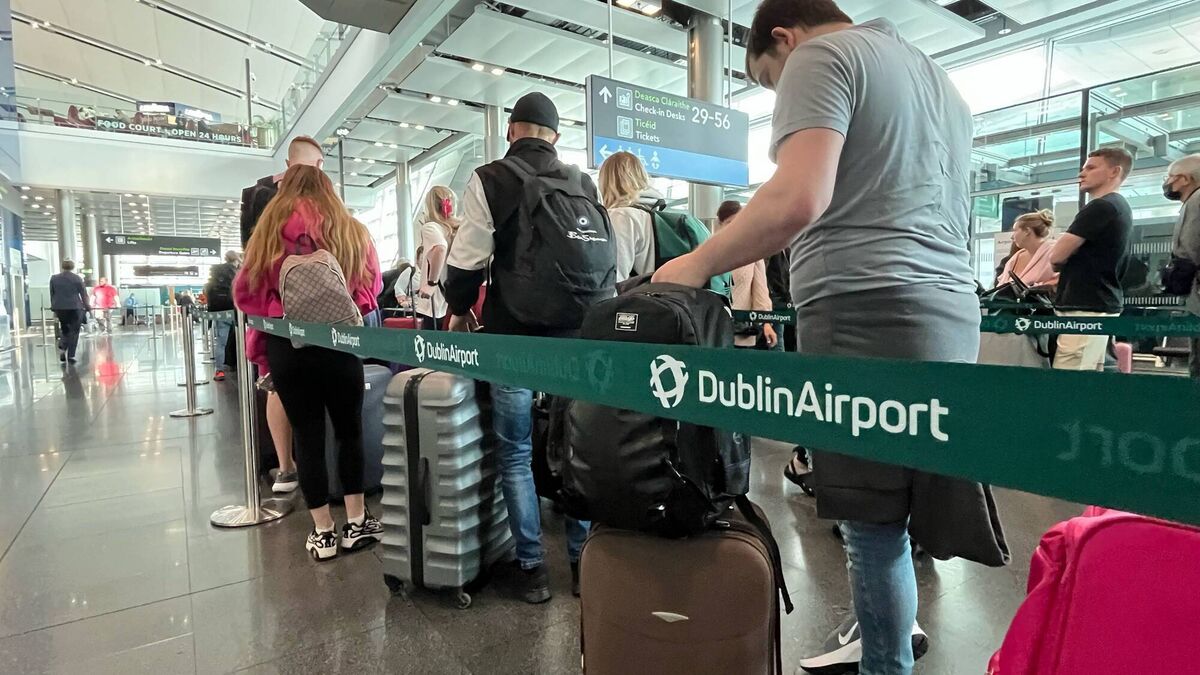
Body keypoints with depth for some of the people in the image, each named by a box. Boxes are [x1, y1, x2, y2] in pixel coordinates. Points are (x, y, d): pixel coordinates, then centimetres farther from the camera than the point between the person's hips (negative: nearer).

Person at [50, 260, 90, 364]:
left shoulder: (54, 278, 9)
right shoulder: (77, 278, -2)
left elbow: (52, 295, 13)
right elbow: (84, 294, 0)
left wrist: (54, 309, 21)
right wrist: (87, 307, 9)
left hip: (59, 308, 4)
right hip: (74, 307, -3)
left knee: (64, 329, 19)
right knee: (74, 331, 1)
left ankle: (62, 348, -2)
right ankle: (71, 355, -1)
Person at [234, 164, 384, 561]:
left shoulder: (269, 231, 2)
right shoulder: (352, 231, 2)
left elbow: (246, 293, 3)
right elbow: (372, 287, 6)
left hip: (286, 345, 0)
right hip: (340, 342, 0)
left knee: (307, 434, 8)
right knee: (349, 429, 13)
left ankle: (322, 532, 15)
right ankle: (356, 523, 20)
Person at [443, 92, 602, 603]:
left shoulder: (488, 180, -2)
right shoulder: (583, 182, 9)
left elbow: (469, 257, -7)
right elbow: (608, 257, 9)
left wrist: (459, 310, 10)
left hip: (512, 334, -3)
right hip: (574, 332, 4)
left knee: (516, 453, 7)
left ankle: (532, 568, 13)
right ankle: (582, 560, 20)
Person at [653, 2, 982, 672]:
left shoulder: (820, 56, -1)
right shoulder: (940, 78, 27)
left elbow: (799, 199, -18)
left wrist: (697, 265, -9)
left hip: (868, 313, -9)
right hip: (952, 311, 10)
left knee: (874, 523, 0)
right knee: (893, 508, 18)